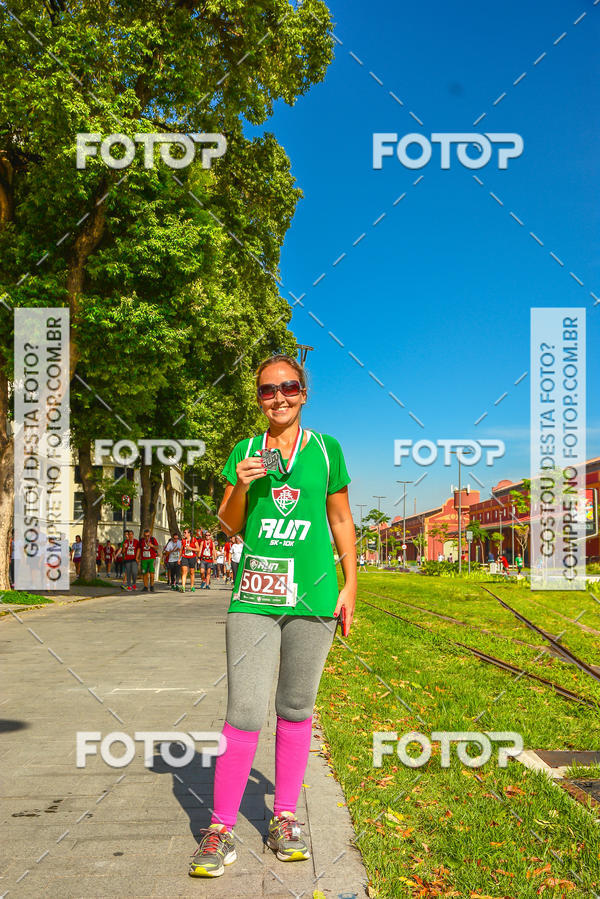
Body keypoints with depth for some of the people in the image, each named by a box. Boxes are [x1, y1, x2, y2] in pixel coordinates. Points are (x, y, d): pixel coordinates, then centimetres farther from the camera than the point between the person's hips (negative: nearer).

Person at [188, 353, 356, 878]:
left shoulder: (326, 450, 7)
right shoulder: (244, 452, 8)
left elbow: (341, 521, 11)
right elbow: (229, 526, 10)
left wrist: (350, 585, 6)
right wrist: (240, 486, -9)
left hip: (312, 595, 0)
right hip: (254, 595, 0)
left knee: (295, 709, 8)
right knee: (244, 712, -5)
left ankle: (285, 817, 22)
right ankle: (220, 830, 5)